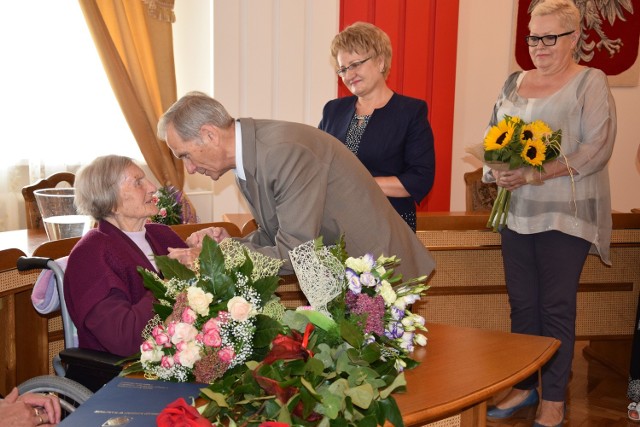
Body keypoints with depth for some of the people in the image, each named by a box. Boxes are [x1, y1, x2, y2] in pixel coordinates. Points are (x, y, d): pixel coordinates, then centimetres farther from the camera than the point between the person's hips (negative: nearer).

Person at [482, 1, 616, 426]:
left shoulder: (590, 82, -4)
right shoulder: (514, 83, 13)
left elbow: (597, 148, -13)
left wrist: (534, 175, -22)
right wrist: (496, 169, -6)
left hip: (564, 214, -5)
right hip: (518, 212, 5)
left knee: (557, 309, 1)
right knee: (522, 305, 10)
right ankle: (523, 387, 23)